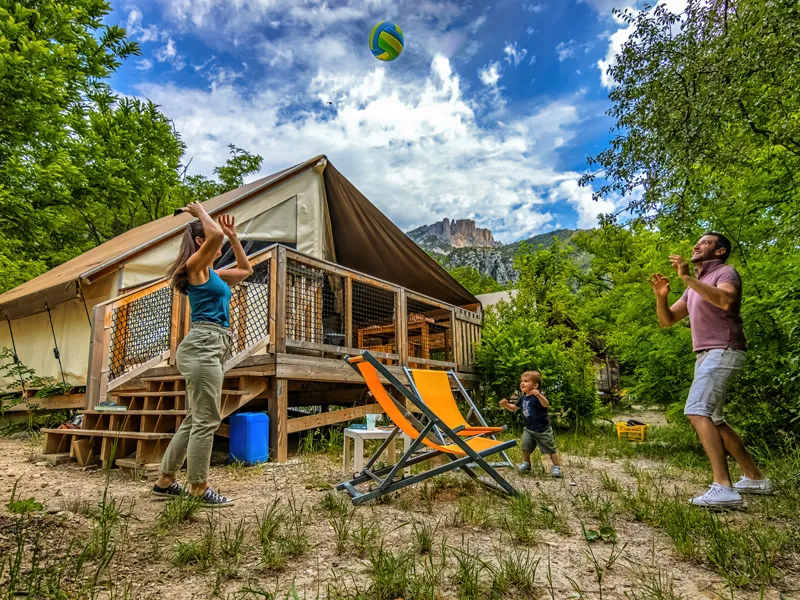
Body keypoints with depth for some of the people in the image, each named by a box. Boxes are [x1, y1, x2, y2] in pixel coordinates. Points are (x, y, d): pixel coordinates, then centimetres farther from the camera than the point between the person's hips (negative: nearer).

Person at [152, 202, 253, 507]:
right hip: (203, 346, -10)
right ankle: (199, 488, 5)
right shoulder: (195, 266, -4)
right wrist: (201, 212, -2)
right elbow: (215, 235, -21)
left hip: (209, 348, 10)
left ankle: (165, 481, 24)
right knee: (207, 420, -5)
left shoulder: (213, 273, 21)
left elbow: (246, 269, 33)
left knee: (196, 419, 14)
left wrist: (233, 237, 27)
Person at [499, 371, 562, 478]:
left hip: (543, 429, -6)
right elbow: (514, 408, 12)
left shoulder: (537, 396, -24)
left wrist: (539, 395, -64)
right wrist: (506, 405, -8)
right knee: (525, 446, 8)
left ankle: (557, 467, 19)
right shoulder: (523, 398, -1)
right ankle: (526, 463, 28)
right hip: (529, 429, 7)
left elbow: (546, 404, -45)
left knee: (550, 449, 5)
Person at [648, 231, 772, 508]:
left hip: (723, 352, -10)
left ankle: (723, 487, -25)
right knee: (711, 419, 13)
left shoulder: (725, 272, -2)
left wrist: (688, 277, -28)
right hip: (706, 356, 10)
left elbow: (725, 300, -26)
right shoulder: (694, 288, 23)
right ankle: (754, 477, 23)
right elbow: (666, 320, 17)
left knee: (697, 412, -22)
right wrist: (661, 296, -1)